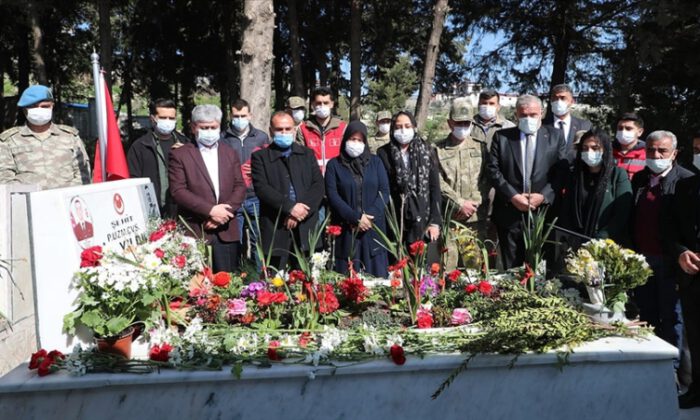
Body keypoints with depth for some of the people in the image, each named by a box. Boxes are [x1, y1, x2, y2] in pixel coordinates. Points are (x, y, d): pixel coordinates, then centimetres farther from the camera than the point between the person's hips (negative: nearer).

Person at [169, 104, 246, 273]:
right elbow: (178, 190, -7)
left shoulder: (230, 153, 15)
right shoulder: (180, 155, 2)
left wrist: (224, 213, -7)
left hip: (227, 231, 3)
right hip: (195, 231, -3)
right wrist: (210, 210, -14)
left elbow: (240, 186, 9)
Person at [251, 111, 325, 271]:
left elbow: (319, 185, 5)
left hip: (306, 228, 2)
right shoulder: (260, 156, 7)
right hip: (275, 229, -2)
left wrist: (302, 211, -9)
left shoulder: (307, 154, 14)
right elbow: (261, 188, -6)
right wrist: (290, 207, -15)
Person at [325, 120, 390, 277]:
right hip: (346, 230, -1)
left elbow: (384, 191, 3)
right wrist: (355, 217, -13)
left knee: (376, 275, 2)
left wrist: (369, 216, -11)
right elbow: (333, 195, -4)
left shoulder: (376, 162, 11)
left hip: (373, 228, 2)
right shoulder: (334, 165, 5)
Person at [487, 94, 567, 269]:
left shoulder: (555, 136, 8)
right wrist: (513, 196, -10)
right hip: (509, 212, 0)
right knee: (511, 268, 7)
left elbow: (562, 171, 1)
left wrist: (544, 195, -11)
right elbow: (493, 170, 0)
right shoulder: (502, 136, 8)